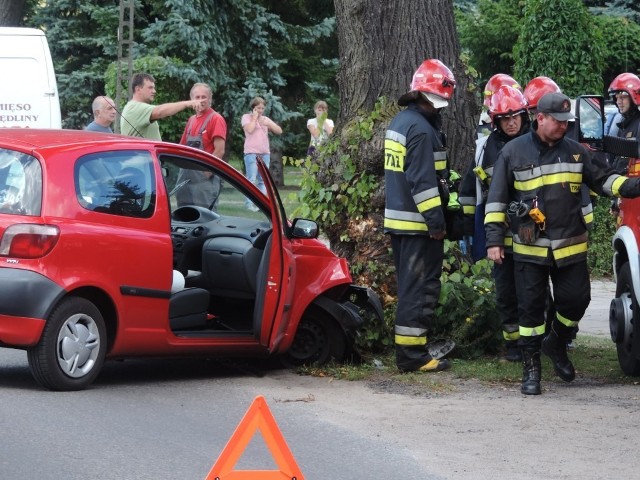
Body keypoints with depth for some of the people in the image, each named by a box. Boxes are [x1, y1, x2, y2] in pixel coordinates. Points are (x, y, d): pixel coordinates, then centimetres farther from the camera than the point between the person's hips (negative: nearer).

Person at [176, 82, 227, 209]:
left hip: (205, 176, -8)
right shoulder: (191, 120, 15)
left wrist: (207, 172, -16)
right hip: (187, 175, 8)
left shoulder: (215, 119, -8)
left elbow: (219, 151, -15)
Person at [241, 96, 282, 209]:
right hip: (251, 152, -6)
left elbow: (279, 131, 12)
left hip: (265, 153, 6)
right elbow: (249, 129, -14)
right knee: (251, 179, -9)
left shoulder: (265, 119, 19)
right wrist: (254, 118, -3)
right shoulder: (246, 117, 5)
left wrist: (269, 124, -2)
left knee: (263, 180, 4)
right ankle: (250, 204, -10)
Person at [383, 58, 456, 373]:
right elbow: (423, 181, -21)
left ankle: (409, 350, 19)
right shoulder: (421, 129, -17)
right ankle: (412, 355, -5)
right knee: (421, 289, -5)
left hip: (397, 221, 10)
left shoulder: (400, 122, 14)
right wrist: (436, 221, -18)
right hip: (417, 223, -10)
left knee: (409, 286, 15)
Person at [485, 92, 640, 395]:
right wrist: (494, 239, -4)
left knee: (575, 300, 5)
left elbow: (603, 180, 12)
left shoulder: (576, 151, 6)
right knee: (531, 308, 0)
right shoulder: (513, 152, -2)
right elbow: (497, 198, 0)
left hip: (570, 246, 3)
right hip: (529, 248, -3)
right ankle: (531, 368, 10)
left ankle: (556, 344, 33)